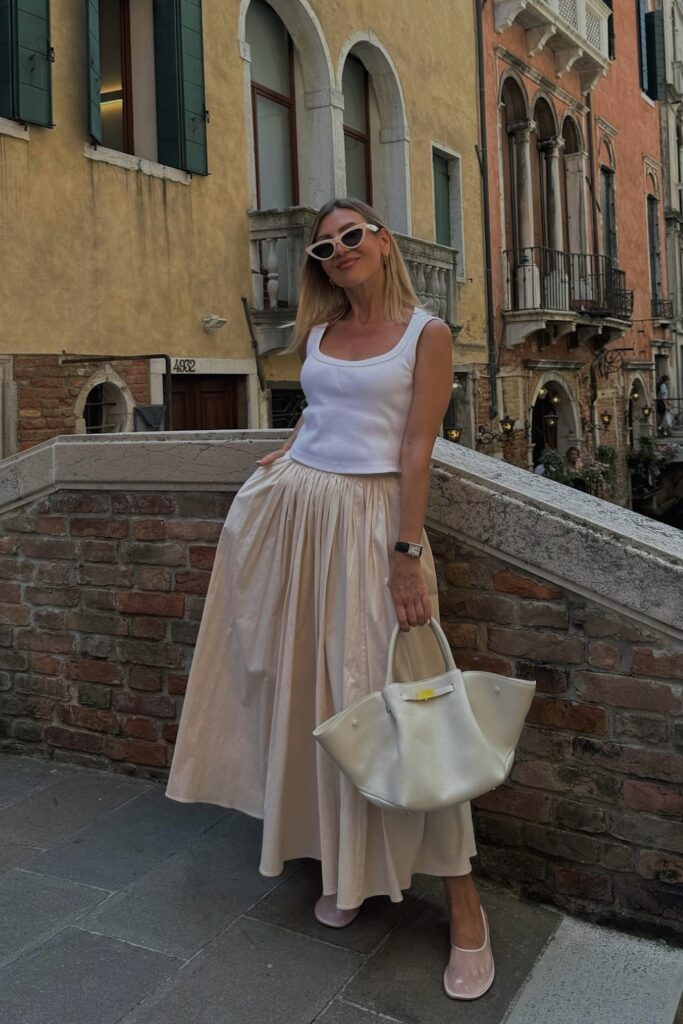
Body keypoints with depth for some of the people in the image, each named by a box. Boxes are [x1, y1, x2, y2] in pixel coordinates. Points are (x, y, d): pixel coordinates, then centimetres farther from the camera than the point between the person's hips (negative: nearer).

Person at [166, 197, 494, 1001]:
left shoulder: (425, 333, 0)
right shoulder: (317, 336, 13)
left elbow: (417, 447, -8)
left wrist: (407, 553, -14)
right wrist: (280, 461, 10)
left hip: (370, 519, -5)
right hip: (289, 511, 6)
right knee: (305, 686, 9)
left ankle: (462, 904, 6)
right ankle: (340, 862, 27)